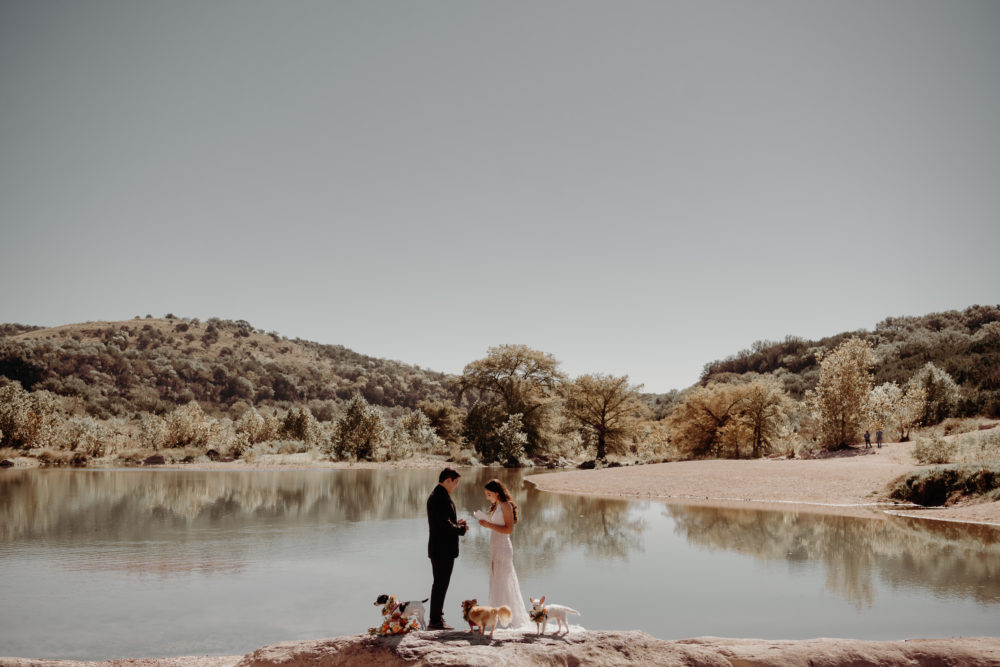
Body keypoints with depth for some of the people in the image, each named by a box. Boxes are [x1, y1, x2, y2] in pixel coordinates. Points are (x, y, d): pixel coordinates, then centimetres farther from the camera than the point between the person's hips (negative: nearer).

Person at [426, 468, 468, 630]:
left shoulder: (434, 496, 14)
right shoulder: (442, 498, -19)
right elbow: (445, 525, -24)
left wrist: (456, 523, 9)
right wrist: (462, 529, -9)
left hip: (438, 549, 11)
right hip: (444, 549, -11)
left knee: (439, 584, 17)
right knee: (441, 584, -4)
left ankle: (436, 619, 24)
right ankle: (436, 621, 1)